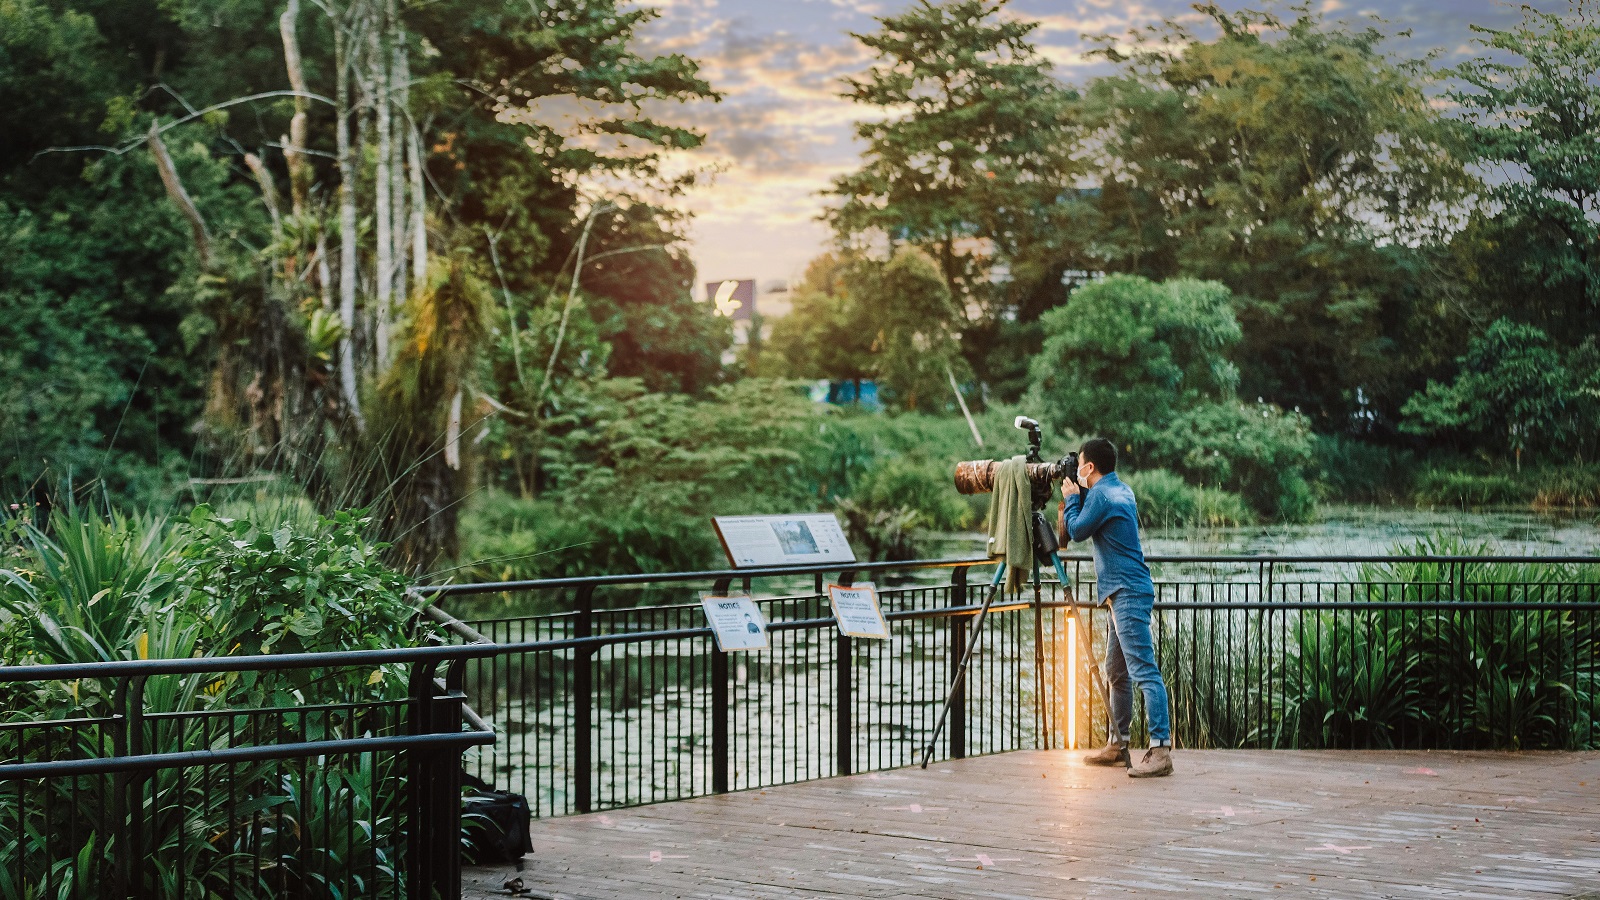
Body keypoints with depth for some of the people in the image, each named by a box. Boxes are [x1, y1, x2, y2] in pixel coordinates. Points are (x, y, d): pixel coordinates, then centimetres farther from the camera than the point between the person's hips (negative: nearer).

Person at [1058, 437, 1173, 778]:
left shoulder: (1101, 494, -12)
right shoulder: (1121, 490, 17)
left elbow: (1076, 530, -6)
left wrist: (1071, 497, 7)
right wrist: (1078, 496, 18)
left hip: (1128, 593, -11)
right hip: (1125, 592, 11)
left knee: (1144, 670, -15)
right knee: (1116, 672, 16)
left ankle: (1160, 749, -20)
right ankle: (1119, 745, 22)